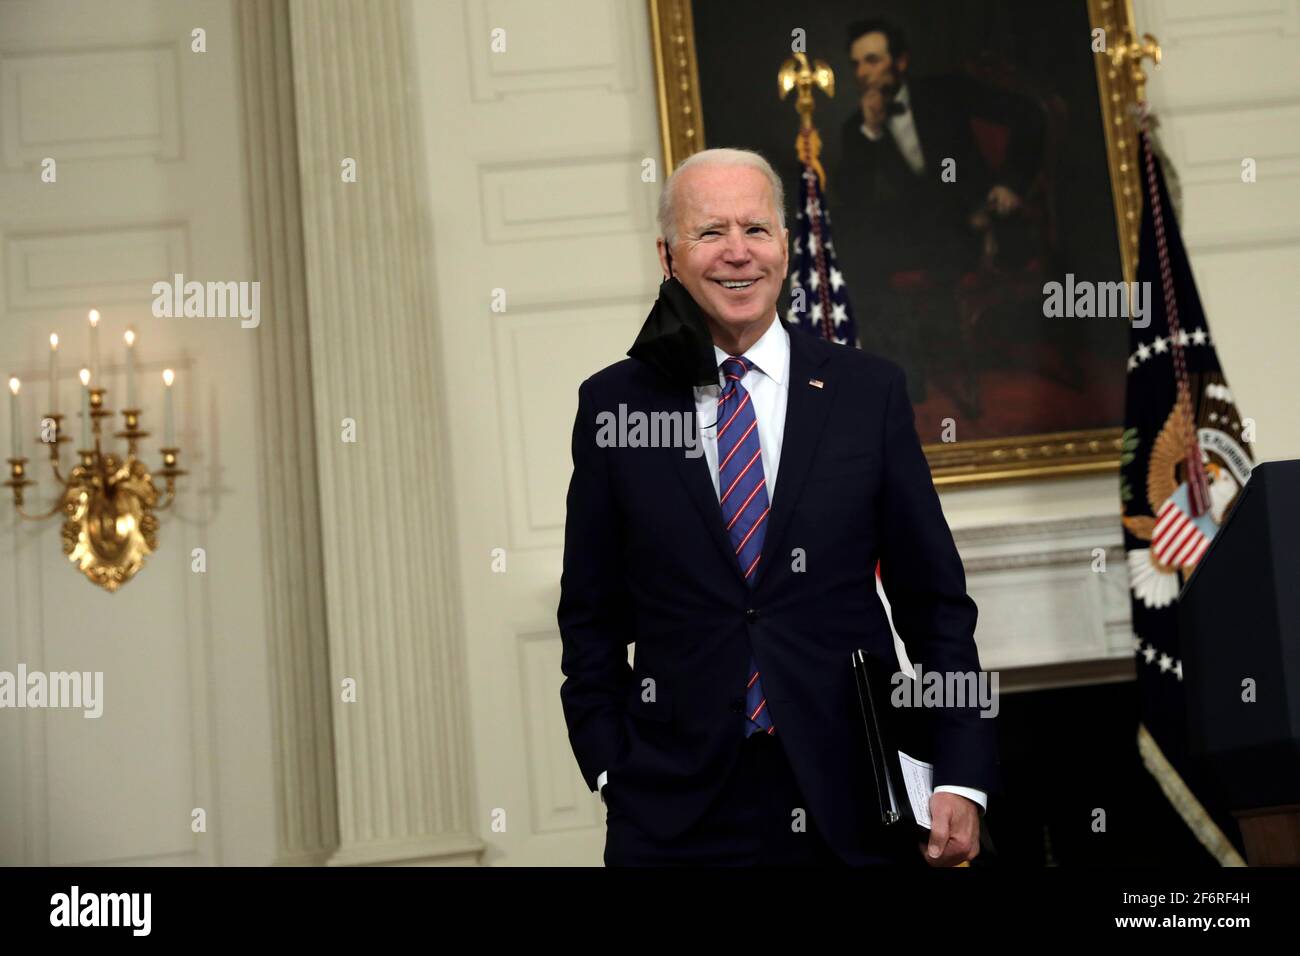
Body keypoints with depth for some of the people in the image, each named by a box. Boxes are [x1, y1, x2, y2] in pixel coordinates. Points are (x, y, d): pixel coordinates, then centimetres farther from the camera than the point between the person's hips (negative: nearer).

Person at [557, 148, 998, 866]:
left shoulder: (870, 391, 0)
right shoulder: (612, 403, 0)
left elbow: (933, 600, 2)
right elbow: (592, 616, 5)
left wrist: (961, 779, -4)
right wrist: (612, 773, -3)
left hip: (855, 804, 1)